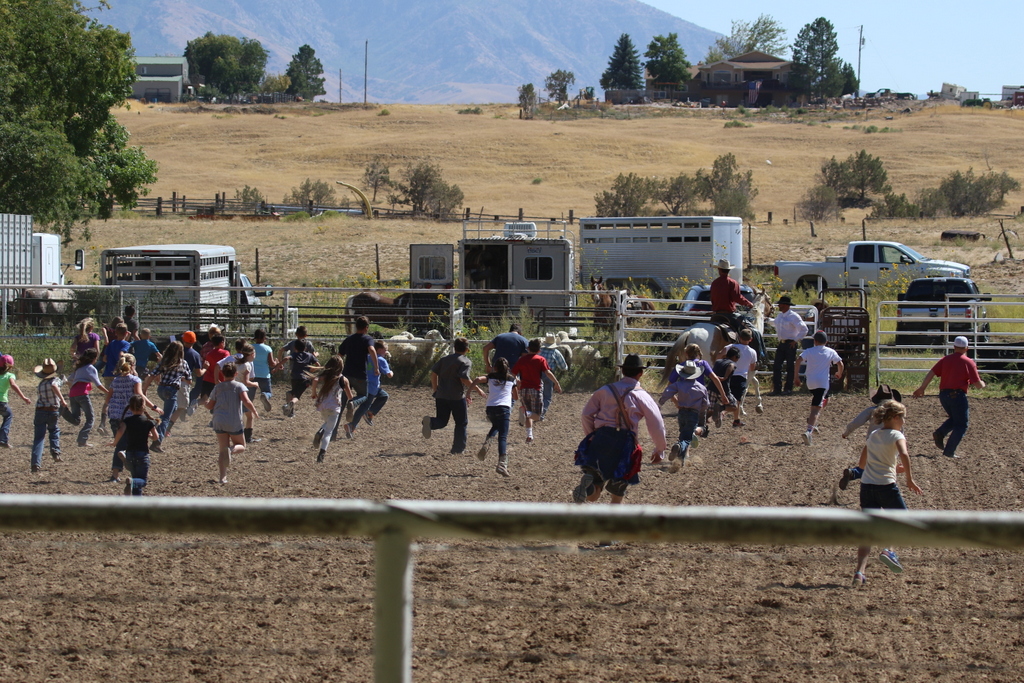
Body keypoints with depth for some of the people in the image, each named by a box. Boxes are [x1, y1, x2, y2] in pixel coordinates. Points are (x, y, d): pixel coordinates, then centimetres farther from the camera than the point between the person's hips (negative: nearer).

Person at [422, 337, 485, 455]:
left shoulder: (445, 359, 11)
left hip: (441, 396, 4)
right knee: (461, 423, 11)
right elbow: (464, 379, -18)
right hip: (457, 397, -4)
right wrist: (477, 389, -7)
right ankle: (458, 449, 10)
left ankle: (429, 422, -23)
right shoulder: (466, 362, -6)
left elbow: (433, 373, 8)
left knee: (441, 421, 10)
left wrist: (436, 390, 18)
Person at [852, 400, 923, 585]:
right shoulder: (896, 435, -4)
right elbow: (904, 455, -24)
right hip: (886, 486, -5)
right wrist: (909, 479, -18)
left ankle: (859, 572, -8)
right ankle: (888, 550, -4)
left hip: (866, 485, 5)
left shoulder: (873, 436, 15)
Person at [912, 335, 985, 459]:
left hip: (943, 394, 5)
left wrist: (922, 388, 3)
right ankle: (949, 451, -2)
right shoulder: (969, 363, -3)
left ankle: (939, 433, 3)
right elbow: (978, 384, -4)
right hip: (958, 395, -5)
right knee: (961, 425, 6)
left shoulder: (945, 360, 8)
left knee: (954, 419, 27)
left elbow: (931, 373, -1)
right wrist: (982, 384, 19)